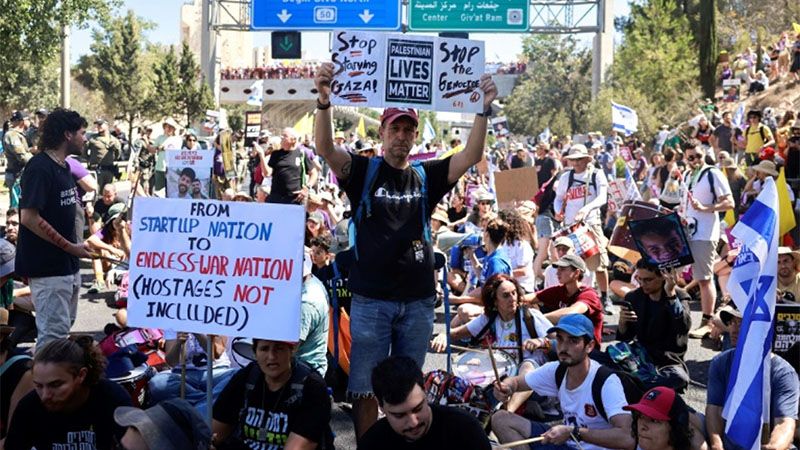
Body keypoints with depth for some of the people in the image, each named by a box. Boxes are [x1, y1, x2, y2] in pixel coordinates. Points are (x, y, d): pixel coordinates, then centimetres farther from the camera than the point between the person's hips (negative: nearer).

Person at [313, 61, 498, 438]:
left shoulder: (426, 177, 8)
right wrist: (324, 102, -33)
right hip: (371, 299, -2)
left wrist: (484, 110, -18)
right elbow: (325, 148, -16)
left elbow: (471, 157, -4)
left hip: (418, 300, 3)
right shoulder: (363, 170, 1)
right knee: (365, 389, 2)